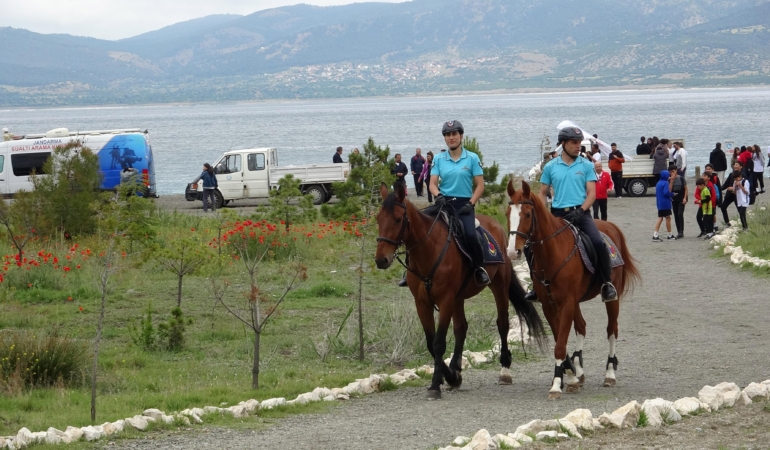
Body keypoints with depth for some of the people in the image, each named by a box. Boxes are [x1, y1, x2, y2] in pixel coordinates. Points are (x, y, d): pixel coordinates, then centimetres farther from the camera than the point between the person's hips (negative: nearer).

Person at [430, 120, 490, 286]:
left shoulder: (472, 158, 3)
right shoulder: (439, 159, 10)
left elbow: (480, 185, 2)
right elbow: (432, 184, 5)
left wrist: (470, 204, -11)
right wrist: (438, 195, -17)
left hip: (464, 203, -2)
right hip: (444, 203, 2)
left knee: (470, 235, -28)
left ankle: (479, 268, -6)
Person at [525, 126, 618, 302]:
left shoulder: (586, 166, 6)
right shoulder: (550, 167, 9)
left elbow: (592, 193, 1)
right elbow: (543, 193, 14)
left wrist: (580, 211, -15)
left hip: (581, 213, -2)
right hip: (557, 214, 2)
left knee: (598, 243, -27)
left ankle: (607, 283, -13)